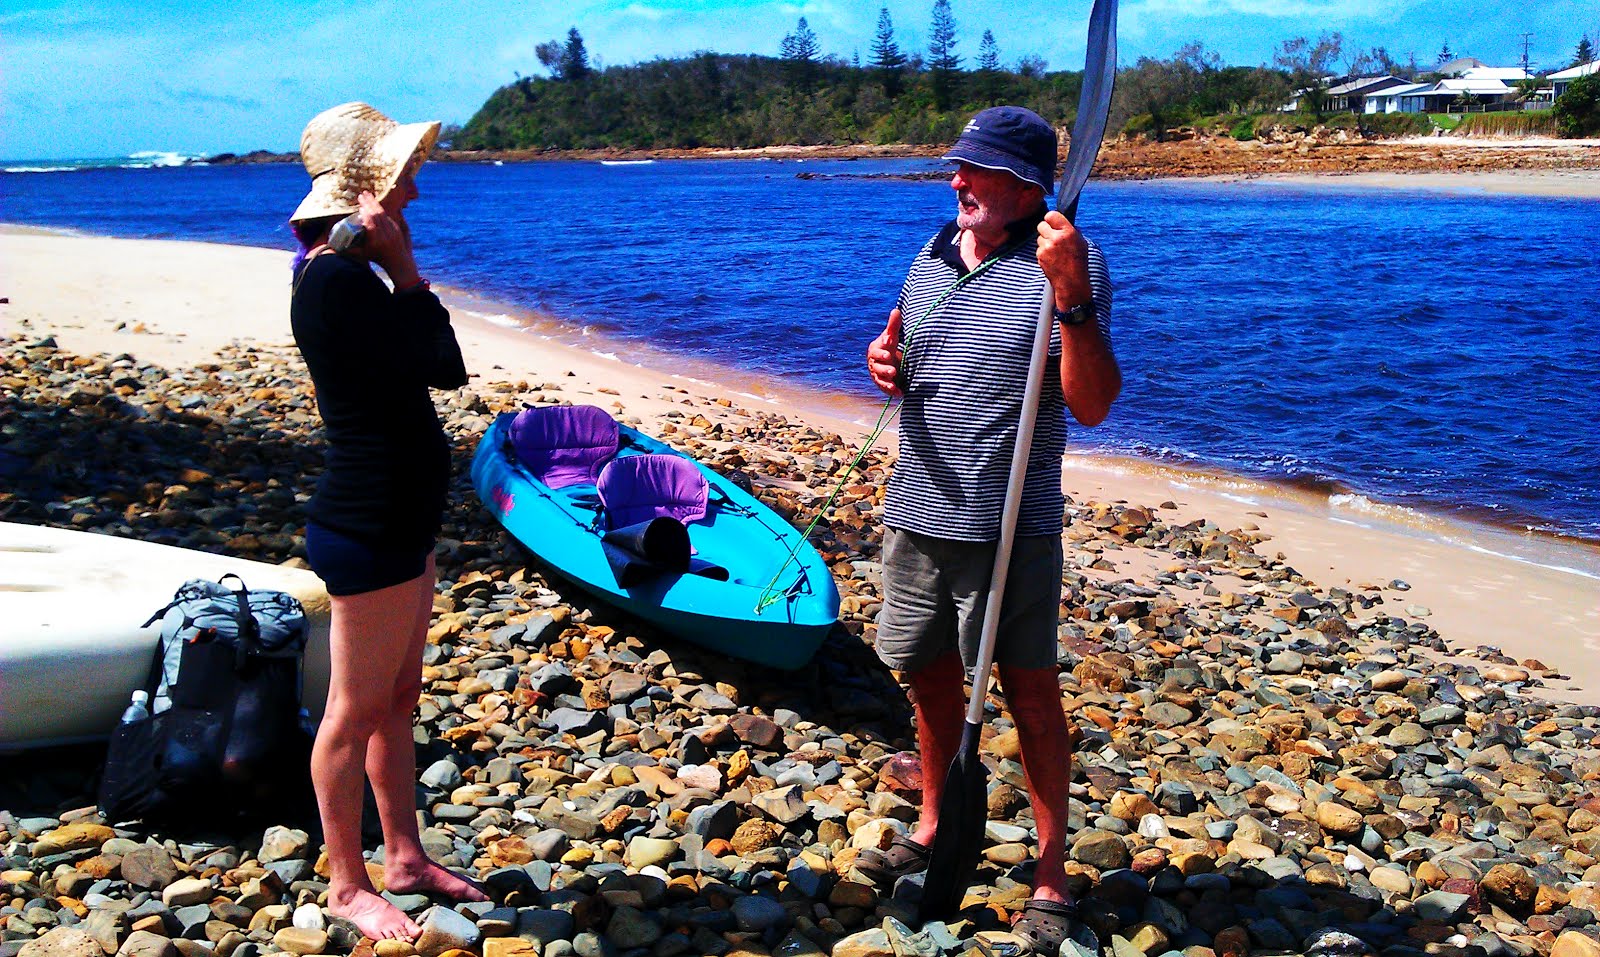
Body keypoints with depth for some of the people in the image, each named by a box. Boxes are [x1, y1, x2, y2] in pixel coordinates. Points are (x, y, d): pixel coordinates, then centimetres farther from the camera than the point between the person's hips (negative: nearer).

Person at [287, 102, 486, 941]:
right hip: (368, 527, -10)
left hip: (401, 520, 10)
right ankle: (347, 886, 21)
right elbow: (434, 354, -20)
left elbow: (447, 370, 11)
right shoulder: (335, 282, -21)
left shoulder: (349, 273, 11)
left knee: (398, 698, 19)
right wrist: (403, 261, -15)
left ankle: (405, 857, 33)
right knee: (357, 710, 4)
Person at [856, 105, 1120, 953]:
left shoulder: (1068, 264, -10)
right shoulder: (931, 256, 9)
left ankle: (1052, 873, 17)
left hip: (1011, 526, -6)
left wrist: (1071, 299, -31)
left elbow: (1092, 406, -19)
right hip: (916, 512, 6)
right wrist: (884, 363, -3)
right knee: (930, 677, 17)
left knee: (1029, 693, 2)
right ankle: (933, 830, 37)